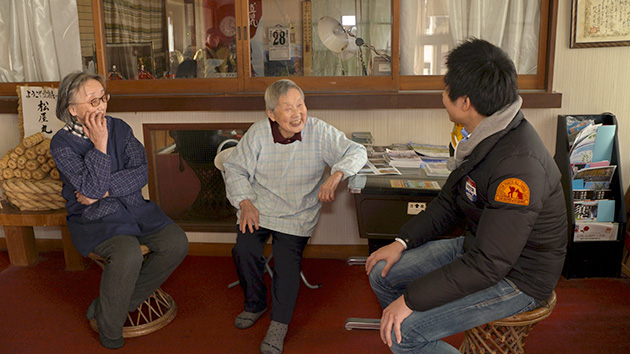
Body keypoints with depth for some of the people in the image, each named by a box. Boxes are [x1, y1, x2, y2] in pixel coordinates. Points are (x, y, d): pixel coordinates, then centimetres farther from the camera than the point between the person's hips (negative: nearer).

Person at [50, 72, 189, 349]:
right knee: (128, 254, -33)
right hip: (93, 219, -5)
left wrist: (104, 191, -16)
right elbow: (92, 187, -22)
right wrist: (100, 144, -23)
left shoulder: (119, 128, 2)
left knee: (177, 243, -14)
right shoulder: (62, 144, -11)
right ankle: (110, 331, -7)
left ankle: (125, 299, 3)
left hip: (133, 207, 5)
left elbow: (140, 172, -6)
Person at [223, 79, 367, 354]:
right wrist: (245, 203, -11)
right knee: (244, 251, -18)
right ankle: (255, 305, 12)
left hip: (297, 214, -1)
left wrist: (336, 175, -28)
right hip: (258, 207, 2)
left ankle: (279, 323, 0)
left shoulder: (319, 132, -7)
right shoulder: (258, 133, -4)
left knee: (287, 258, -21)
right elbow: (235, 168, 3)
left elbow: (356, 152, -8)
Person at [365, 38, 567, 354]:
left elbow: (487, 265, -31)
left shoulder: (518, 165, -33)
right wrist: (403, 241, 3)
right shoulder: (485, 136, -1)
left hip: (516, 278, -9)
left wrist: (410, 299, -26)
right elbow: (449, 202, 11)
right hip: (477, 247, 9)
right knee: (382, 272, 6)